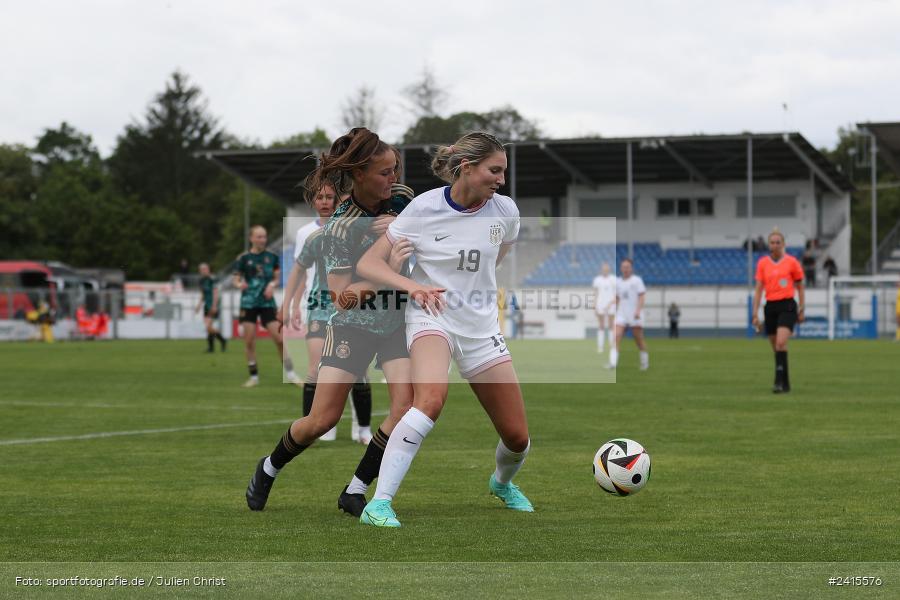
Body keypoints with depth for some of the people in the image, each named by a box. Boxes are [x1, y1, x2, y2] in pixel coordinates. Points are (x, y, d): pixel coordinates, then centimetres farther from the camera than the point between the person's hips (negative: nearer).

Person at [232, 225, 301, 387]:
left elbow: (277, 278, 13)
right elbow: (236, 279, 0)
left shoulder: (272, 257, 5)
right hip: (249, 303, -1)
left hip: (267, 303, 1)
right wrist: (240, 284, -23)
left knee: (279, 338, -7)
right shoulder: (243, 258, -1)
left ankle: (290, 373, 4)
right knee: (249, 340, -3)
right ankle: (254, 376, 8)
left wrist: (272, 285, -8)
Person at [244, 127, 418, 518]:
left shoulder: (401, 198, -7)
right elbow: (342, 297, -23)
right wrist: (388, 269, -35)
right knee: (322, 420, -5)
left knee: (407, 408, -16)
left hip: (398, 320, 4)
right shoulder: (340, 227, -22)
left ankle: (355, 492, -3)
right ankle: (268, 468, 25)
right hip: (352, 325, -4)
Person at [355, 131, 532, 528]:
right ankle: (378, 505, -35)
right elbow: (368, 263, -12)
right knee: (431, 398, -36)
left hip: (481, 327, 4)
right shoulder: (424, 208, -12)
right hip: (431, 318, -4)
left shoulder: (505, 211, -2)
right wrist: (412, 285, -28)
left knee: (517, 437, 4)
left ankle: (502, 482, 43)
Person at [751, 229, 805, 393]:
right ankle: (785, 383, 20)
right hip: (770, 307, 4)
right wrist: (755, 313, 1)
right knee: (776, 347, 7)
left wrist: (801, 310, 7)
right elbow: (758, 289, 7)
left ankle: (779, 381, -23)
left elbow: (800, 287, 9)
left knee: (781, 343, -21)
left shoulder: (791, 262, 0)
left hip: (787, 307, -4)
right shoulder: (762, 263, 6)